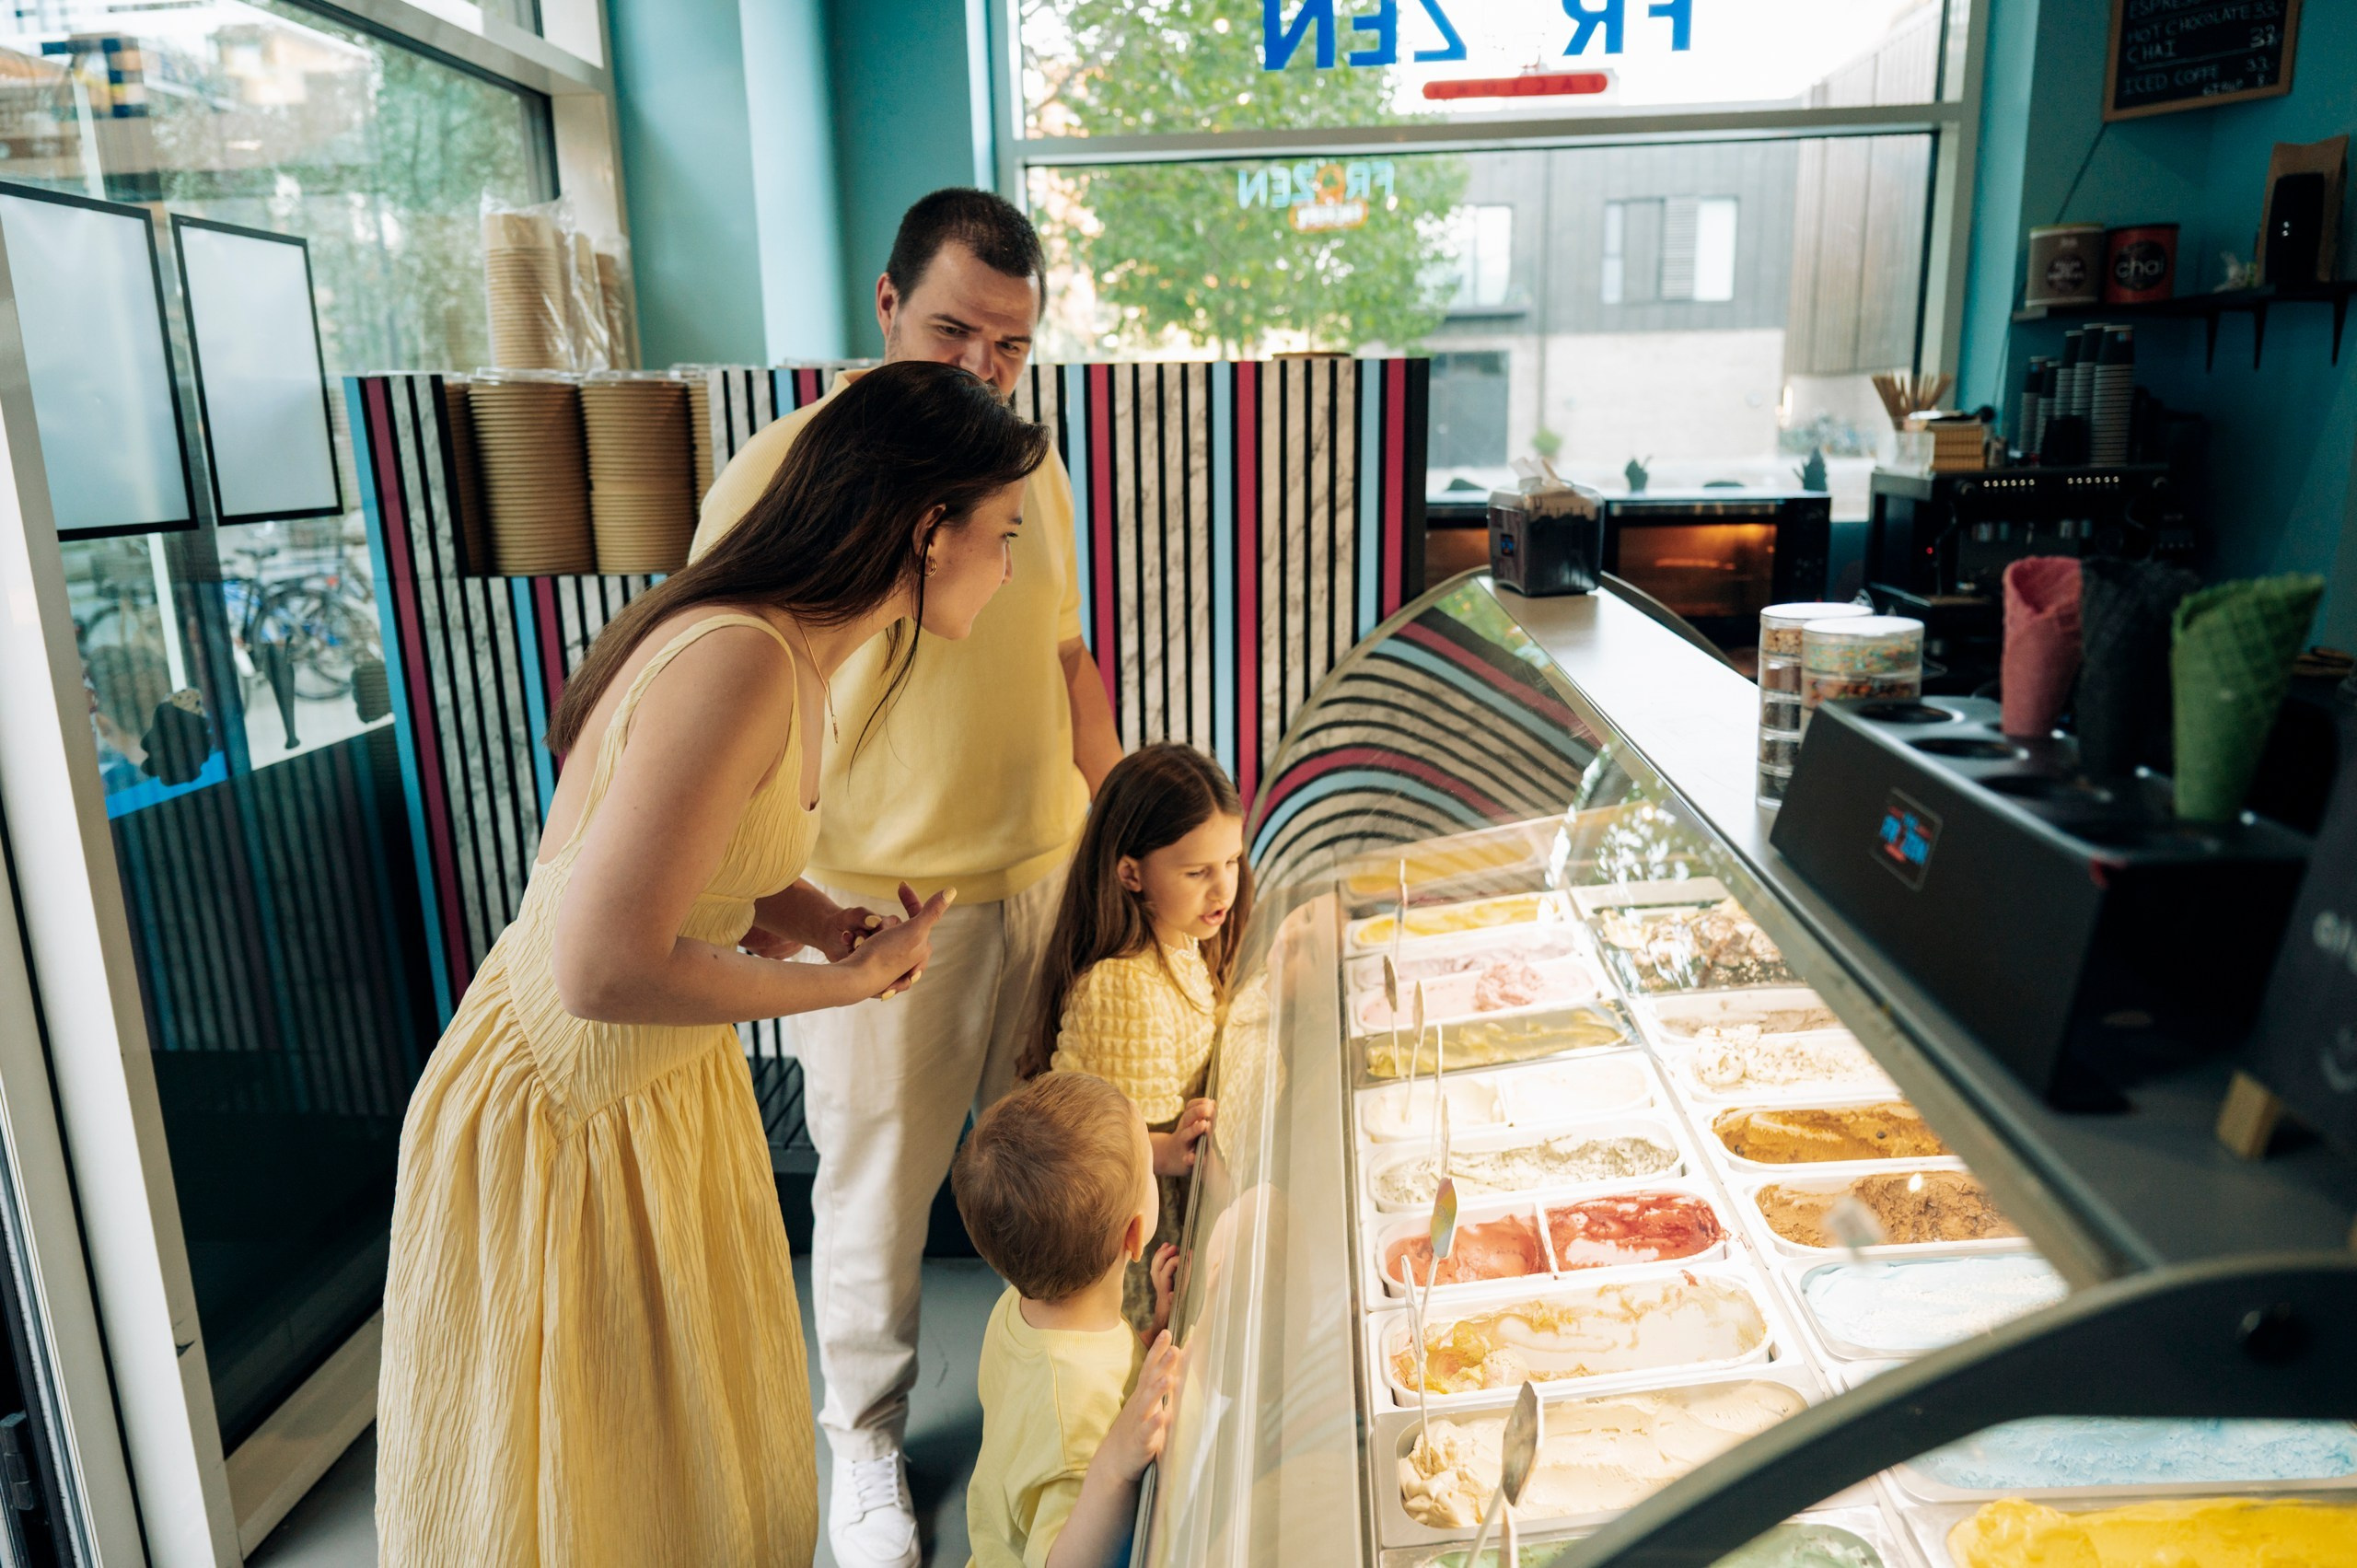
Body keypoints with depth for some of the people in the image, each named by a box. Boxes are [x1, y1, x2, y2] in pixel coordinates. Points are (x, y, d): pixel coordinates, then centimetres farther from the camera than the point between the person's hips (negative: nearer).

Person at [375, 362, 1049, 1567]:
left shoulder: (798, 658, 0)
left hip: (670, 1087, 8)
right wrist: (850, 979, -19)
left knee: (709, 1470, 25)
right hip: (564, 1114, -8)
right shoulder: (739, 662, -31)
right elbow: (606, 969, -33)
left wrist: (831, 925, -6)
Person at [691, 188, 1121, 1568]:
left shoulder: (1034, 466, 7)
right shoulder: (789, 470, -12)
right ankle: (868, 1440, 35)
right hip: (876, 907, -5)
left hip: (1047, 878, 5)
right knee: (878, 1190, 10)